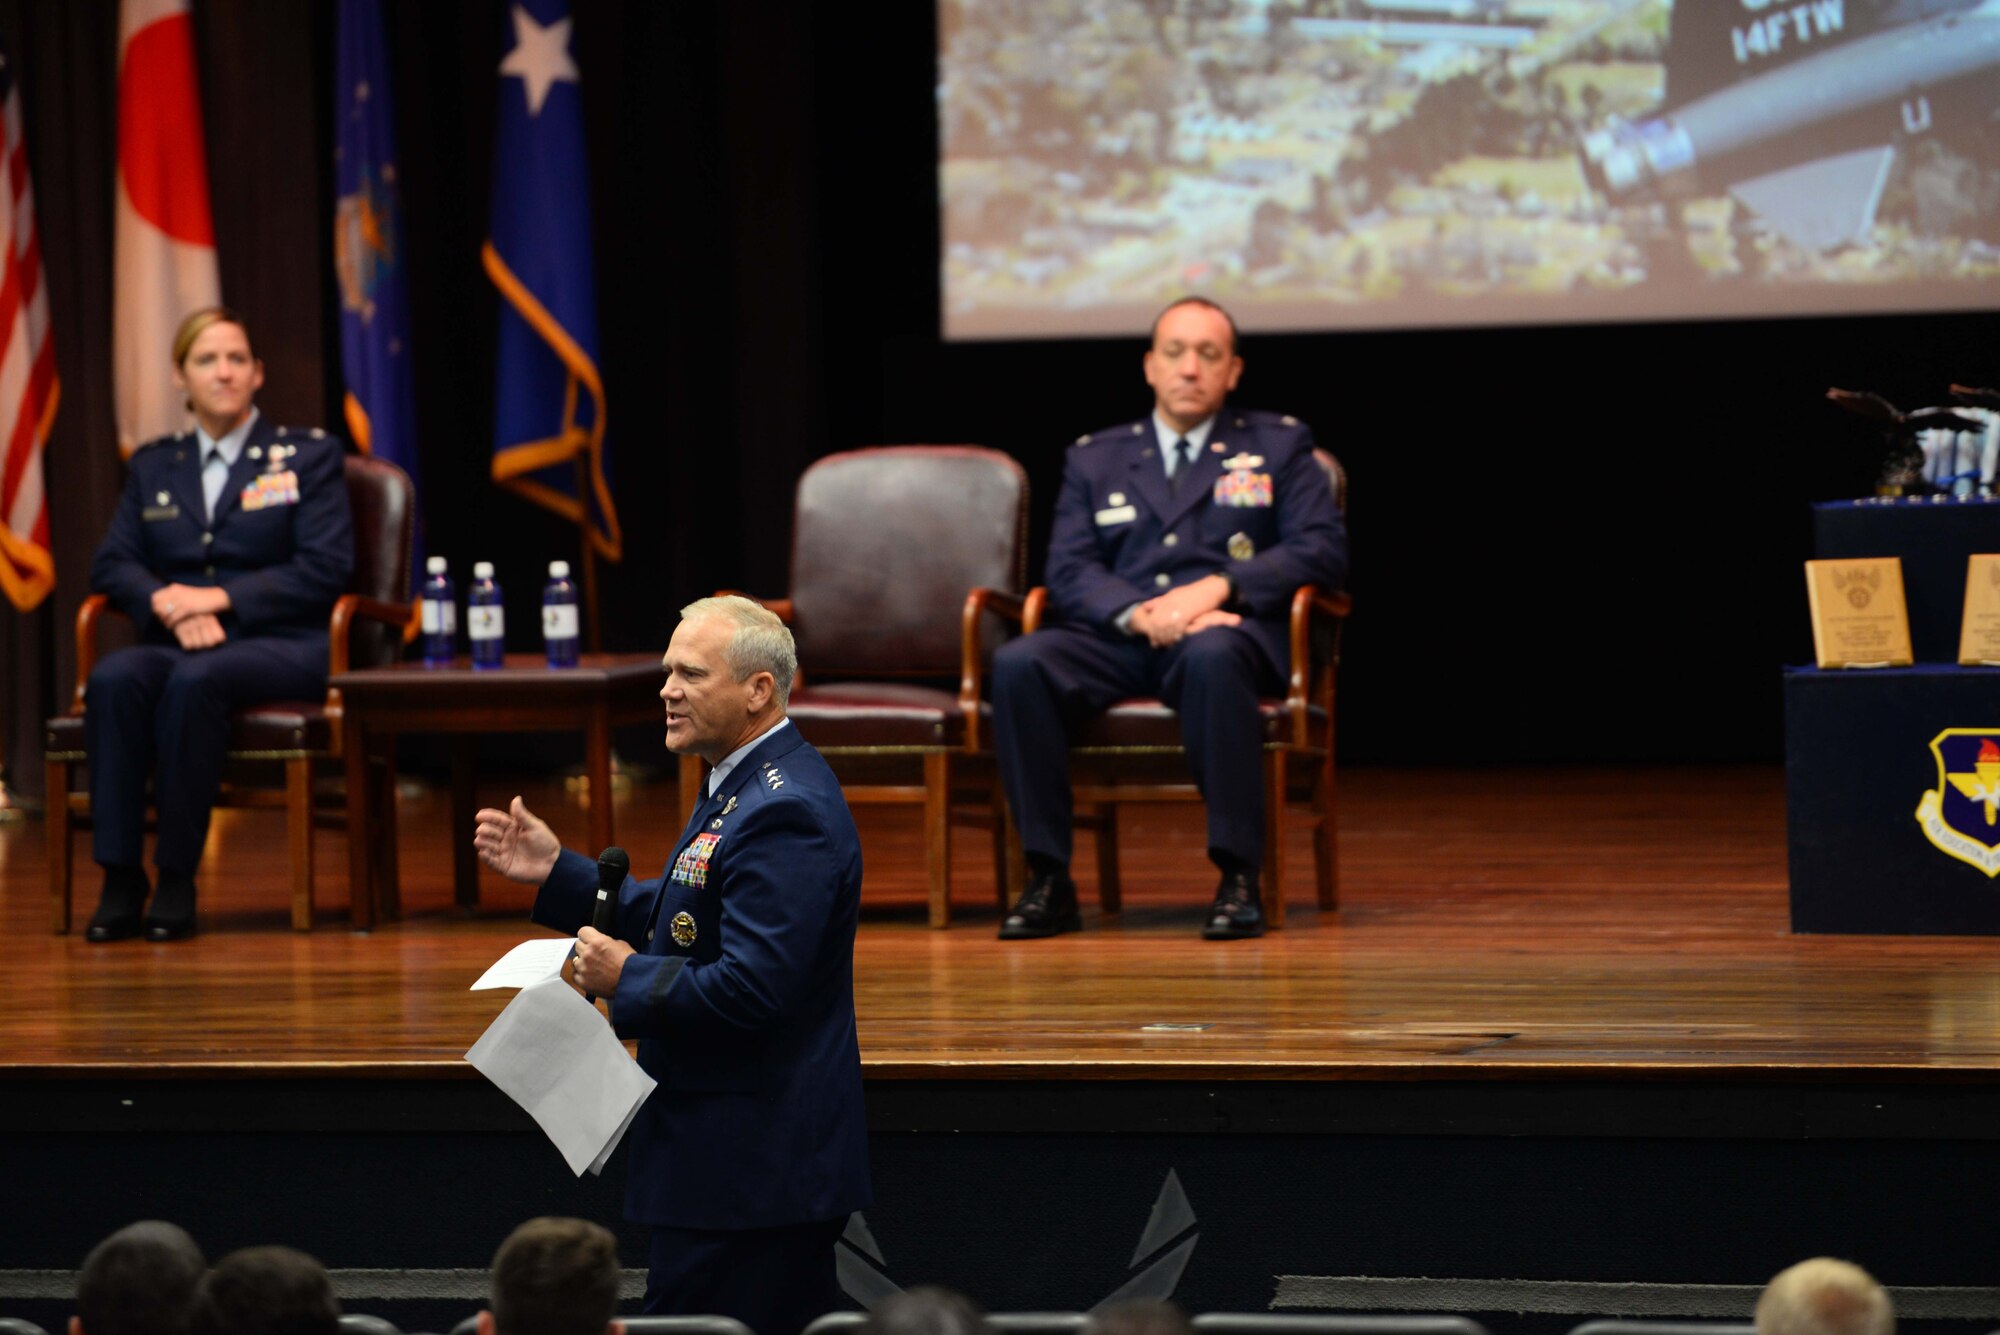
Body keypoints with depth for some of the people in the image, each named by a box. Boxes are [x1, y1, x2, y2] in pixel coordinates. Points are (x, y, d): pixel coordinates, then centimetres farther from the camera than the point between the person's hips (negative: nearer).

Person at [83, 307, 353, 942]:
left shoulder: (307, 457, 10)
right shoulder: (152, 467, 21)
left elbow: (325, 569, -2)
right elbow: (112, 565, 11)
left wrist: (222, 597, -12)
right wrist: (171, 604, -12)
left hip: (280, 646, -3)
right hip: (176, 644, 3)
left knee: (194, 681, -38)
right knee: (113, 679, -33)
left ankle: (177, 878, -31)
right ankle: (118, 878, -33)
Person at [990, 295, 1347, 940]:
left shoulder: (1279, 445, 18)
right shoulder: (1094, 458, 22)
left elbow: (1323, 550, 4)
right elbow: (1069, 571, 9)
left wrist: (1216, 586, -11)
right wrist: (1139, 614, -13)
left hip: (1228, 629, -3)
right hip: (1118, 639, 3)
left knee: (1212, 657, -41)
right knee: (1018, 663, -29)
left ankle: (1238, 880, -36)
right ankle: (1048, 880, -25)